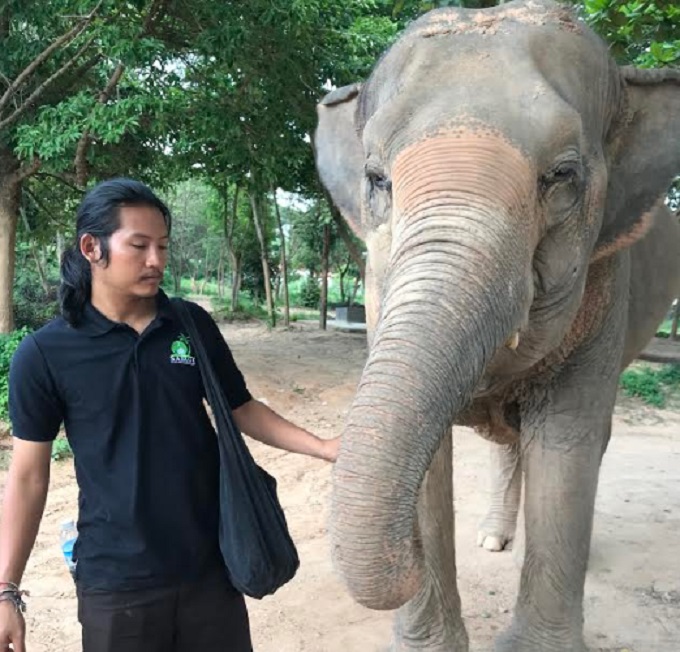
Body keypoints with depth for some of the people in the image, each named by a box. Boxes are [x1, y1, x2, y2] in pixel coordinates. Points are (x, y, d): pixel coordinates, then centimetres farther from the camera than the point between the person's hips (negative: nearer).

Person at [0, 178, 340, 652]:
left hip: (211, 563, 3)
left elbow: (241, 409, 6)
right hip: (116, 579, -2)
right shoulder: (44, 354, -9)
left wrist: (323, 447, -4)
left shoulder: (193, 325, -2)